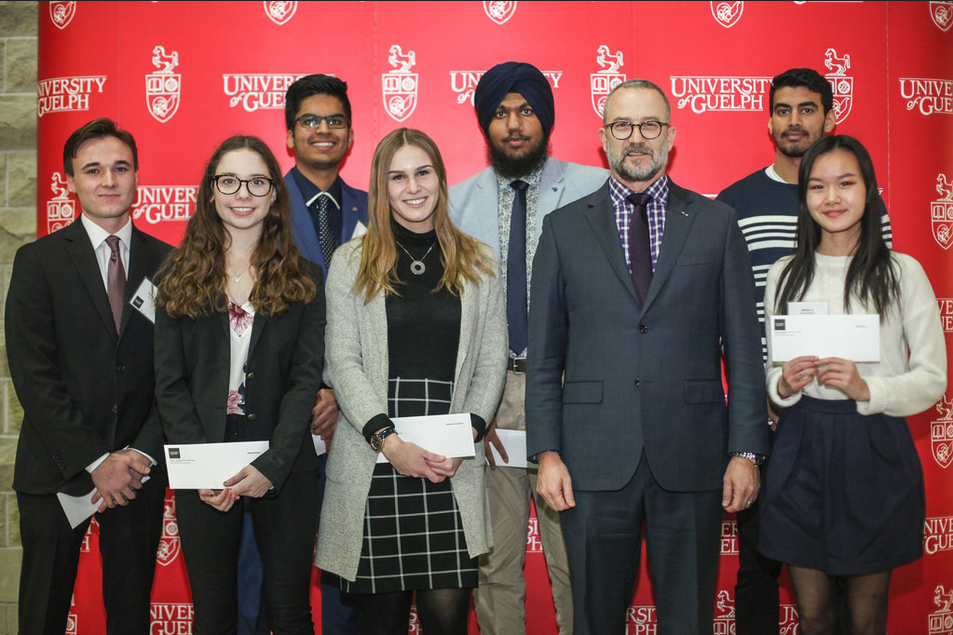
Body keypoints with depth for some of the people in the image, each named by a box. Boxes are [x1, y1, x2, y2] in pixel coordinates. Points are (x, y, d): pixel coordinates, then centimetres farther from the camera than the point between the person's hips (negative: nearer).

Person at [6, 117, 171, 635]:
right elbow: (32, 374, -8)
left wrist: (142, 453, -11)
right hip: (56, 471, -1)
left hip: (140, 472, 1)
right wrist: (95, 461, -14)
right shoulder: (38, 261, -1)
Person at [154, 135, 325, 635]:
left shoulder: (304, 280, 4)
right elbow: (169, 383, 2)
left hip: (285, 469, 0)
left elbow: (307, 379, -3)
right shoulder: (180, 276, 6)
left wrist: (271, 466, -14)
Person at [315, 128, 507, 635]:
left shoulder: (478, 263, 12)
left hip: (452, 466, 1)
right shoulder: (352, 261, 7)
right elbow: (342, 361, 0)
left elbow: (492, 361, 9)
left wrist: (465, 438, -6)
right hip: (373, 460, 0)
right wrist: (389, 441, -11)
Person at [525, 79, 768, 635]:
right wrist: (547, 452, -1)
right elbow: (544, 353, 6)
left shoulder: (717, 223, 7)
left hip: (691, 458, 0)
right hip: (593, 462, 0)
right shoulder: (564, 228, 7)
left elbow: (743, 346, 4)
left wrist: (746, 450, -2)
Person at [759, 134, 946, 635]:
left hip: (875, 452, -2)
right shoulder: (784, 275, 6)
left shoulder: (903, 273, -2)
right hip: (800, 450, 2)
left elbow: (933, 377, -1)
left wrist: (867, 388, -18)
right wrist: (783, 383, -9)